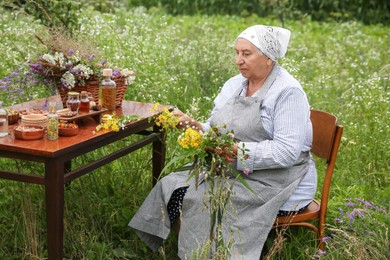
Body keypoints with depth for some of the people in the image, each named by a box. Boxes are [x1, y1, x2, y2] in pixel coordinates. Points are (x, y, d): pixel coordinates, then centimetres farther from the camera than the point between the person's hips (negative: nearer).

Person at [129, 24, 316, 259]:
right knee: (171, 186, -9)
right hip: (232, 172, 8)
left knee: (203, 198, -25)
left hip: (274, 182, -7)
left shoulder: (288, 92, -14)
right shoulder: (234, 85, 10)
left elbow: (286, 151, -22)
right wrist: (196, 127, -11)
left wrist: (236, 150, -28)